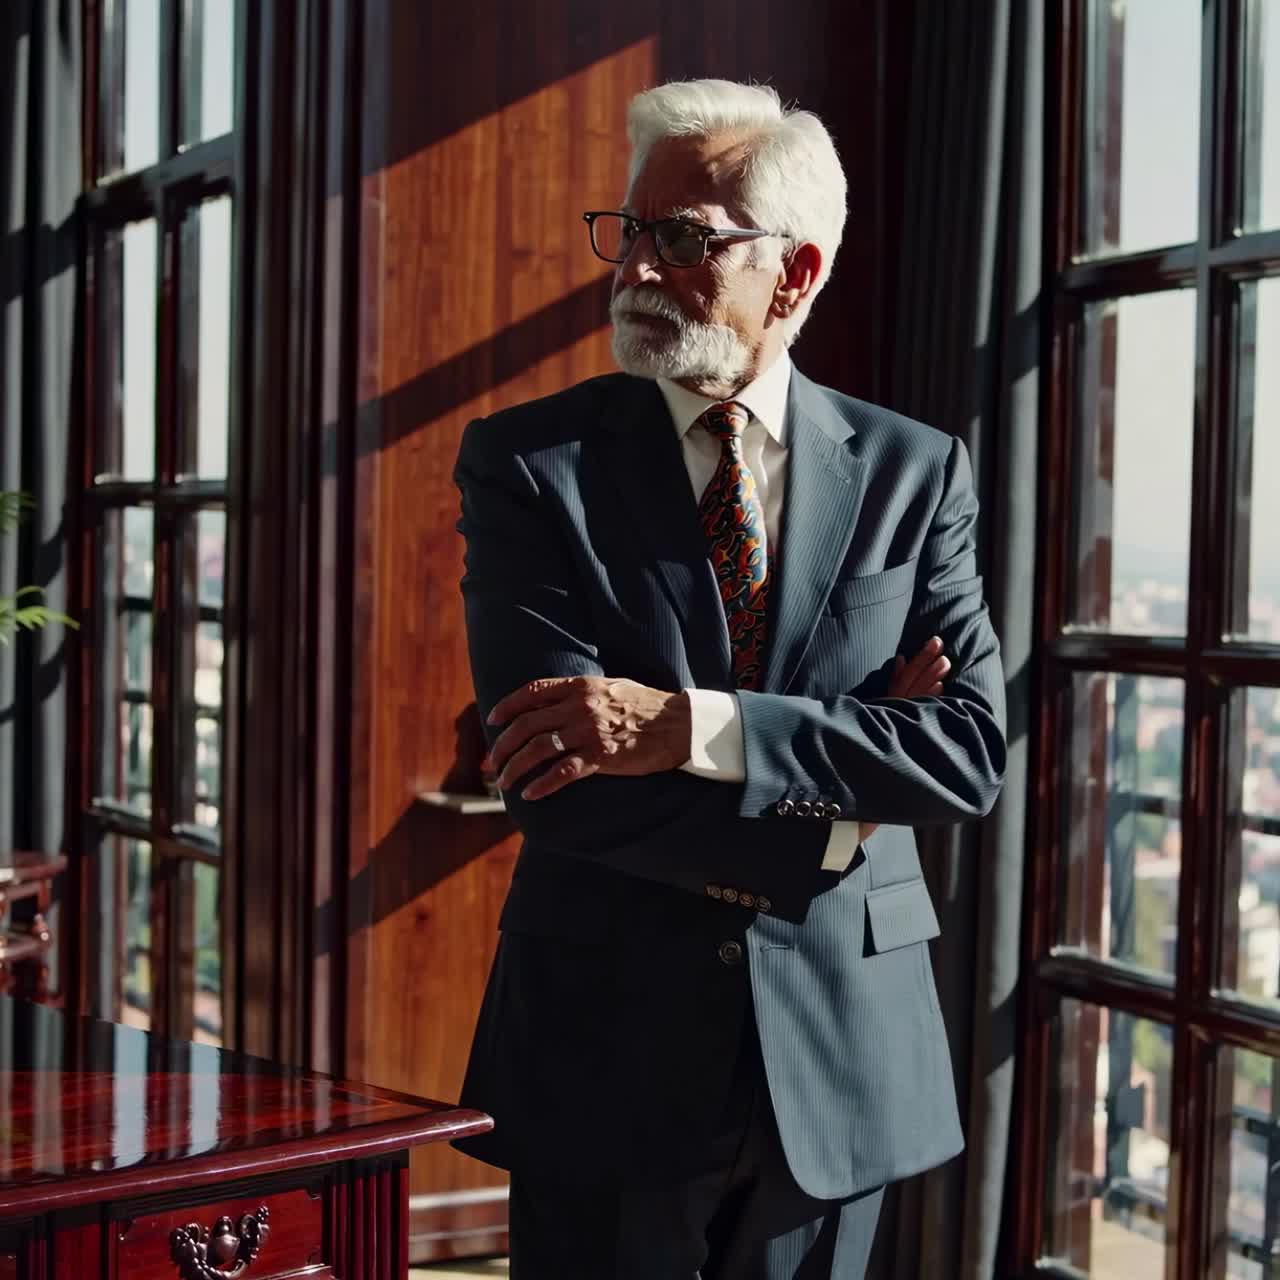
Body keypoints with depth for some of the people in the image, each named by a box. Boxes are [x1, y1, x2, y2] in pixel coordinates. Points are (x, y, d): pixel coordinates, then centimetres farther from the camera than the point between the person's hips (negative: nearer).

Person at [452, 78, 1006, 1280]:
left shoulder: (914, 471, 1)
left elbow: (970, 749, -10)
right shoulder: (528, 460, -5)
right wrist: (838, 788, -12)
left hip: (839, 1052, 2)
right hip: (604, 1046, -1)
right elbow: (553, 775, -14)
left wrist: (691, 725, -21)